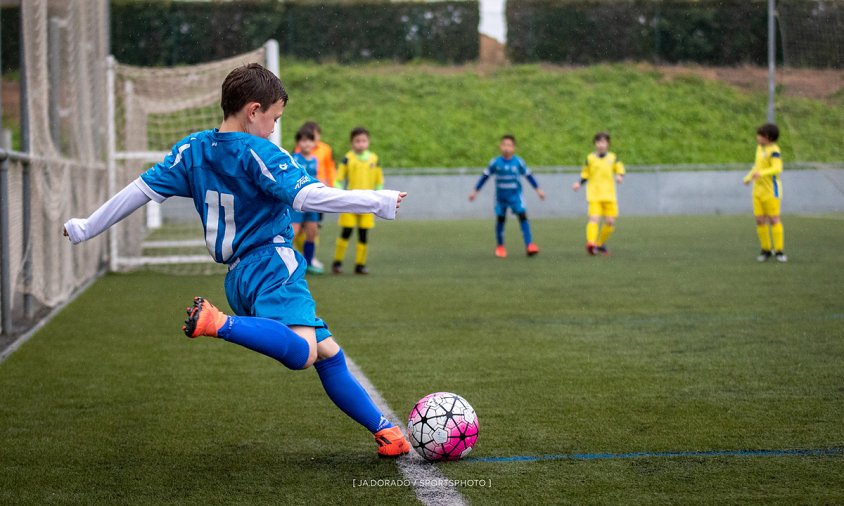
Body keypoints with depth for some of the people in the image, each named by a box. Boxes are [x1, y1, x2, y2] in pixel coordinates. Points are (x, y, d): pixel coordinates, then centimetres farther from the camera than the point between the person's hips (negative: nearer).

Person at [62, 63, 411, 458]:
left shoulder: (193, 149, 11)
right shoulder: (259, 153, -9)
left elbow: (142, 189, 11)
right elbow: (308, 196, -20)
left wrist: (86, 228, 20)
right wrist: (377, 202, -14)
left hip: (239, 275, 9)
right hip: (273, 267, -9)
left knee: (328, 353, 13)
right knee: (302, 353, -33)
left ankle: (383, 429, 13)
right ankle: (219, 324, -34)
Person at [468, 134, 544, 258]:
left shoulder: (518, 162, -5)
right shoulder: (495, 162, -5)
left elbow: (528, 175, 7)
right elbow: (485, 176, 4)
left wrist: (538, 189, 10)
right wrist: (475, 191, 7)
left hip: (515, 195, -1)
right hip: (501, 196, 1)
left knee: (522, 215, -16)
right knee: (500, 219, 3)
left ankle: (529, 244, -18)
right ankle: (500, 247, 20)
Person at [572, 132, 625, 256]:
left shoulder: (613, 158, 7)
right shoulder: (590, 158, 5)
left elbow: (620, 169, 14)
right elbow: (585, 174, 12)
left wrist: (620, 176, -8)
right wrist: (579, 183, -5)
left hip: (609, 194, 2)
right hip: (594, 194, -2)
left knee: (610, 221, -1)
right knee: (594, 218, -20)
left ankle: (600, 243, 19)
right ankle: (591, 243, -29)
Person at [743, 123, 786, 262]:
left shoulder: (774, 150, -16)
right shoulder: (761, 148, 11)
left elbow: (777, 169, -30)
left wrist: (761, 173, -43)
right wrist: (749, 177, 19)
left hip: (771, 190, -8)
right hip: (758, 189, 8)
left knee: (774, 220, -7)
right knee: (760, 220, 4)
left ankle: (779, 251, -3)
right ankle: (766, 250, 12)